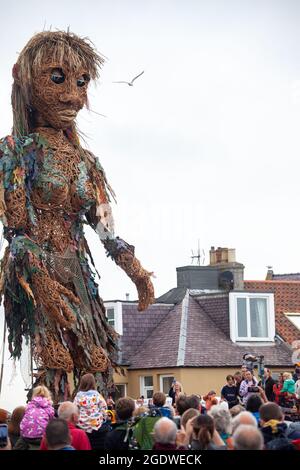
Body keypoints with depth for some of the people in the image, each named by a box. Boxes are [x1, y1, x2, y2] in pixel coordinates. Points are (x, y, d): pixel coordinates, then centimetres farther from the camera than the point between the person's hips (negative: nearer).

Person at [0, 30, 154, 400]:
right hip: (37, 274, -6)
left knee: (98, 368, 0)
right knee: (57, 368, -12)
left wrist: (135, 270, 3)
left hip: (78, 273, 6)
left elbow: (106, 231, 15)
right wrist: (44, 284, -20)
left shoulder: (86, 162, 14)